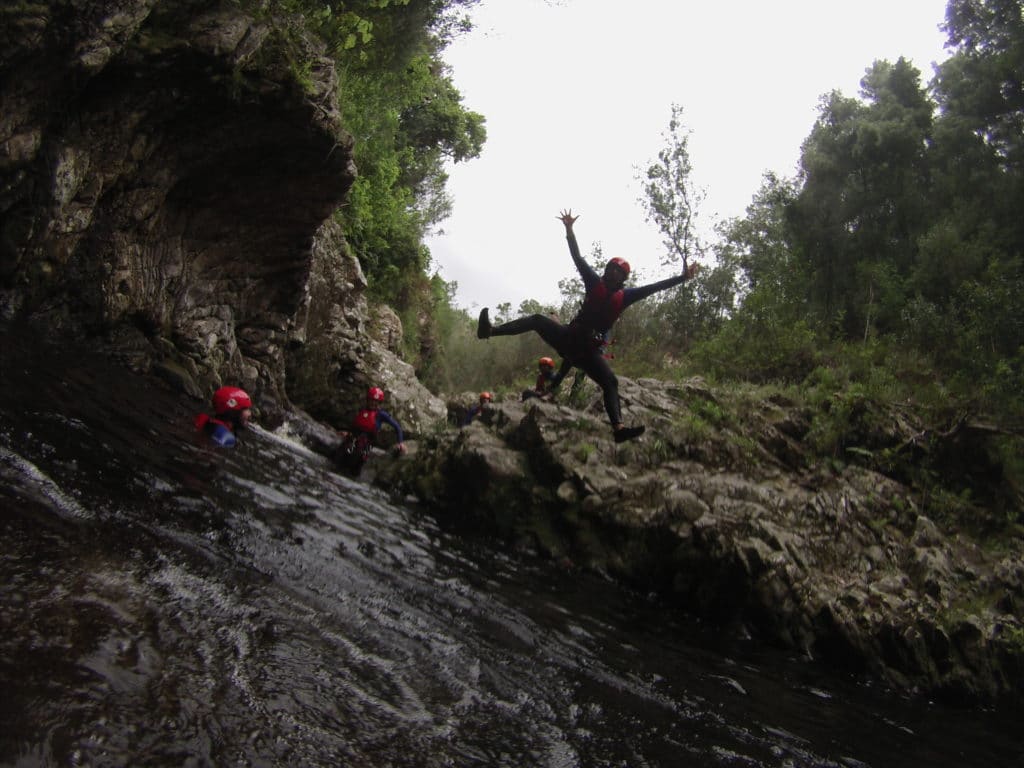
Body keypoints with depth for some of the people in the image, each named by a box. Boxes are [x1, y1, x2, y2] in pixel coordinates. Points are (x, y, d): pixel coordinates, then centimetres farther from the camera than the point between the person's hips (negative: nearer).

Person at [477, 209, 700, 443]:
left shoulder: (625, 296, 2)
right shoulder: (595, 283, 2)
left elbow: (655, 287, -1)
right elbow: (577, 257, -3)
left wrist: (683, 277, -8)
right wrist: (569, 229, -12)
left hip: (591, 350, -1)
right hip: (569, 337, 1)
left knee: (611, 382, -20)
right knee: (538, 320, -14)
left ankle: (618, 428, -32)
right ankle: (490, 330, -21)